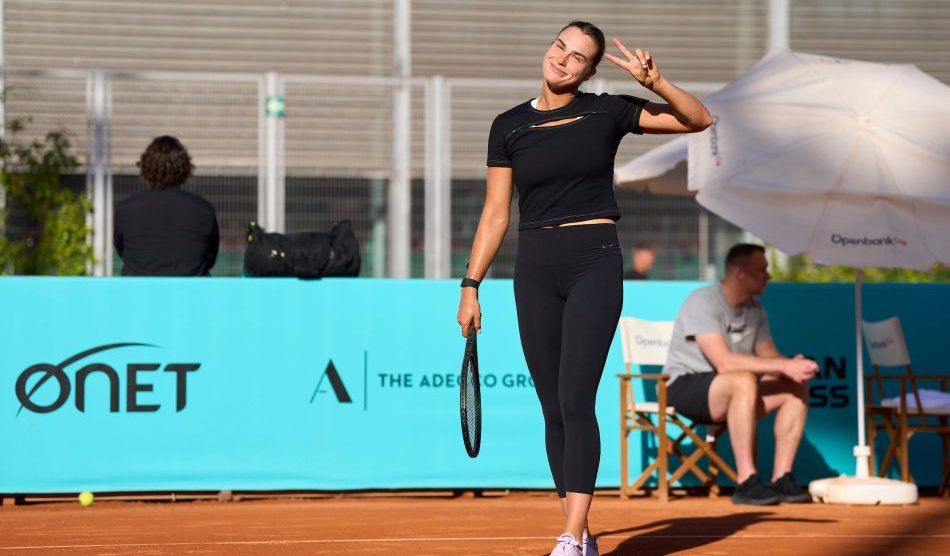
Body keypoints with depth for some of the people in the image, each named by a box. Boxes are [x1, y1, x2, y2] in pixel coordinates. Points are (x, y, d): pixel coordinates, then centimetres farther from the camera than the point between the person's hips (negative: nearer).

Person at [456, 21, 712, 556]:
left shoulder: (608, 112, 2)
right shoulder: (510, 126, 7)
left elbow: (699, 119, 2)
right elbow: (496, 214, 9)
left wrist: (655, 81, -13)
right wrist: (471, 285, 4)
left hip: (595, 265, -3)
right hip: (535, 270, 3)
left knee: (575, 399, -15)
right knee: (553, 408, 4)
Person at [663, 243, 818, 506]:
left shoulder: (755, 308, 9)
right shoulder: (703, 302, -18)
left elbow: (769, 355, 4)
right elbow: (724, 362, -29)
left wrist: (793, 366, -21)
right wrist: (783, 366, -31)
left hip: (729, 392, 8)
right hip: (684, 386, -8)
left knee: (796, 388, -10)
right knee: (744, 381, -37)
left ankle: (781, 479, -12)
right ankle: (746, 482, -36)